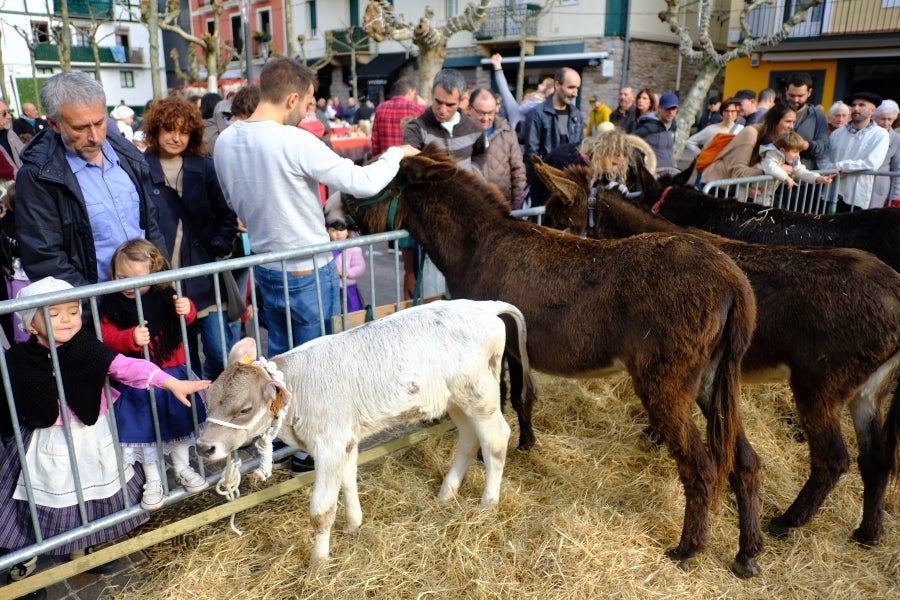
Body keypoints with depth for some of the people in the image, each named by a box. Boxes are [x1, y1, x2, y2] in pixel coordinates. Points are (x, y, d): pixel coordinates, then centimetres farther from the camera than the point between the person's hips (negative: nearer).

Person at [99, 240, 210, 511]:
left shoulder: (165, 296, -7)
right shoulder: (112, 305, -9)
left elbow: (187, 318, 1)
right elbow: (107, 337, -14)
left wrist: (186, 309, -22)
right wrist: (131, 338, -33)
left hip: (173, 374, 2)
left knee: (178, 422, 16)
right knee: (145, 427, 9)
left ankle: (182, 468, 36)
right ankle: (153, 480, 25)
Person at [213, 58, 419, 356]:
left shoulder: (224, 141, 0)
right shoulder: (296, 141, -22)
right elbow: (364, 184, -22)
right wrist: (396, 153, -5)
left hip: (266, 269, 7)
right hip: (308, 273, -6)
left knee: (278, 356, 20)